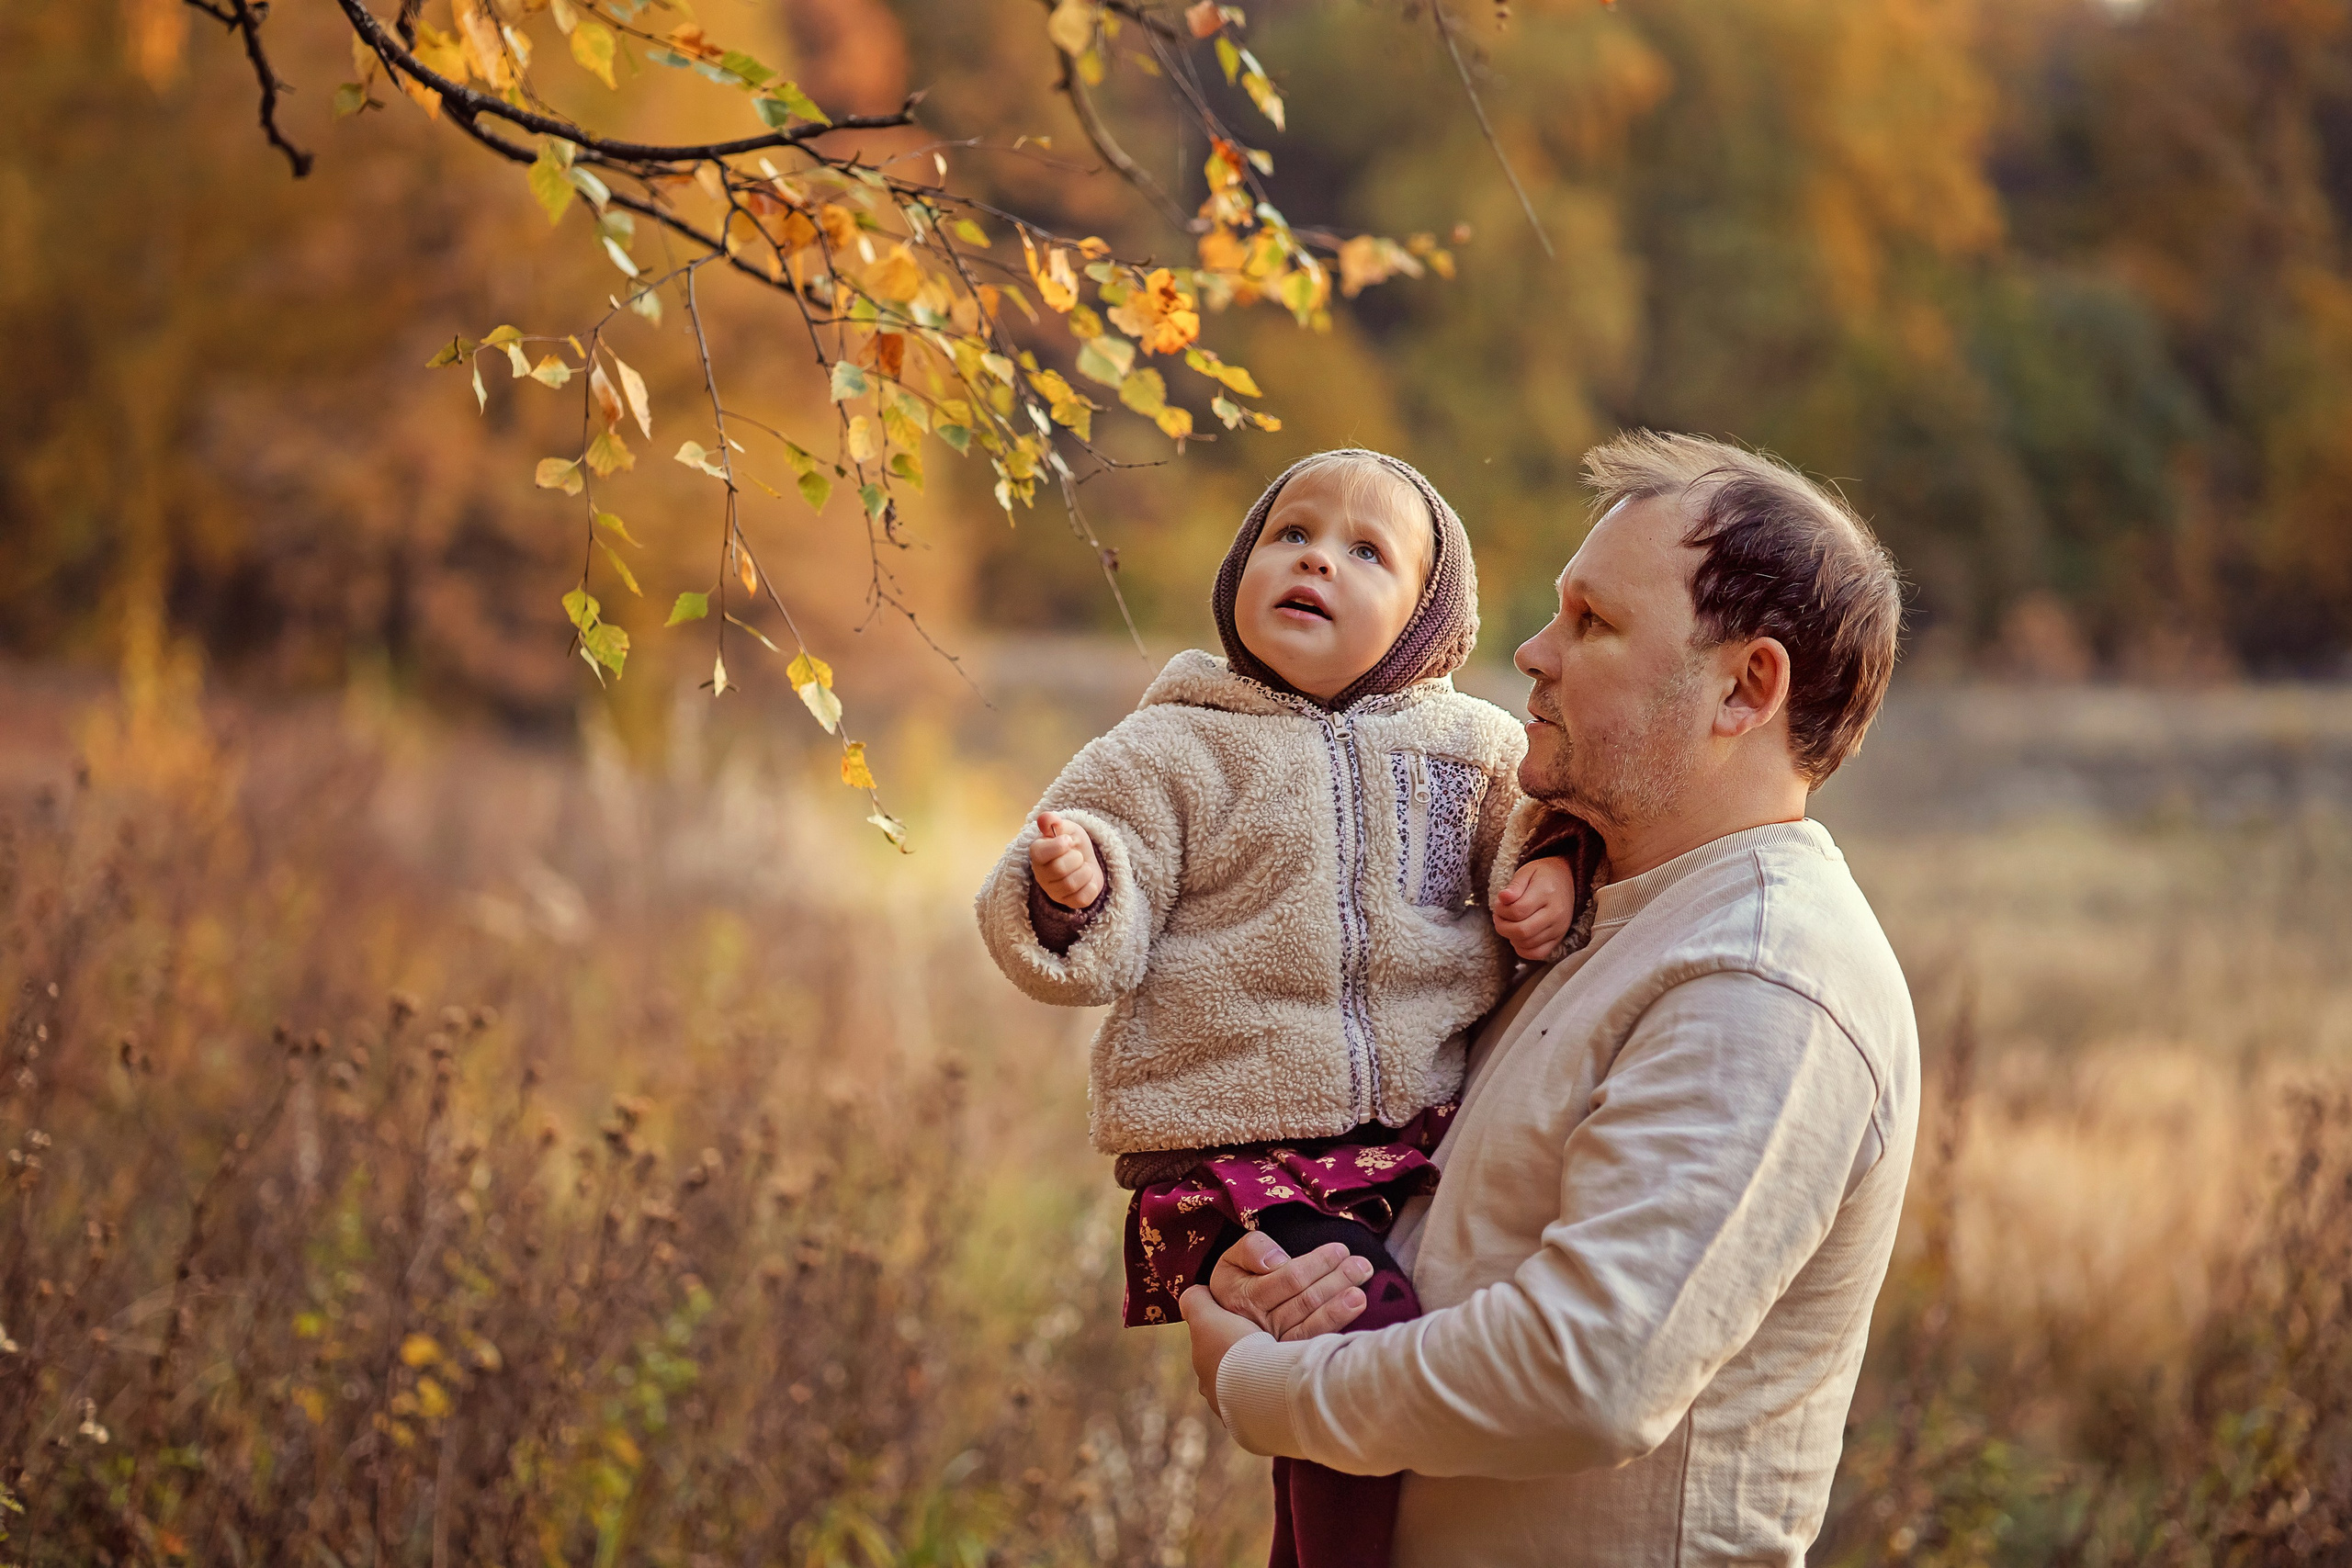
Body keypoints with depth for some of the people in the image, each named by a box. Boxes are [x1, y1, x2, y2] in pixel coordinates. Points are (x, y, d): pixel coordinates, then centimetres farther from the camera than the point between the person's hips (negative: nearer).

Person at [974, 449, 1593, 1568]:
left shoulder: (1475, 749, 10)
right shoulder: (1172, 753, 2)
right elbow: (1097, 958, -3)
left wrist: (1556, 881, -1)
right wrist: (1069, 892, -25)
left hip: (1427, 1144, 5)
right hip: (1240, 1162, -4)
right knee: (1370, 1351, -23)